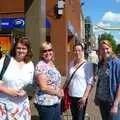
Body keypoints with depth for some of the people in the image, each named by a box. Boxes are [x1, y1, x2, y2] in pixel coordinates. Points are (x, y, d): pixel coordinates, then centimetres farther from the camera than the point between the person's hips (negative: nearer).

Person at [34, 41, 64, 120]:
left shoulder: (52, 64, 9)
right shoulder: (41, 66, -17)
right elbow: (43, 87, -22)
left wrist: (60, 90, 4)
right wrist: (57, 92, -11)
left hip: (56, 102, 8)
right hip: (45, 103, -8)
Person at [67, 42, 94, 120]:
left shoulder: (87, 64, -11)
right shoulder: (71, 63, 5)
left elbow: (90, 83, -13)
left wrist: (85, 97, -17)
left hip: (81, 97, -5)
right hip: (71, 96, 5)